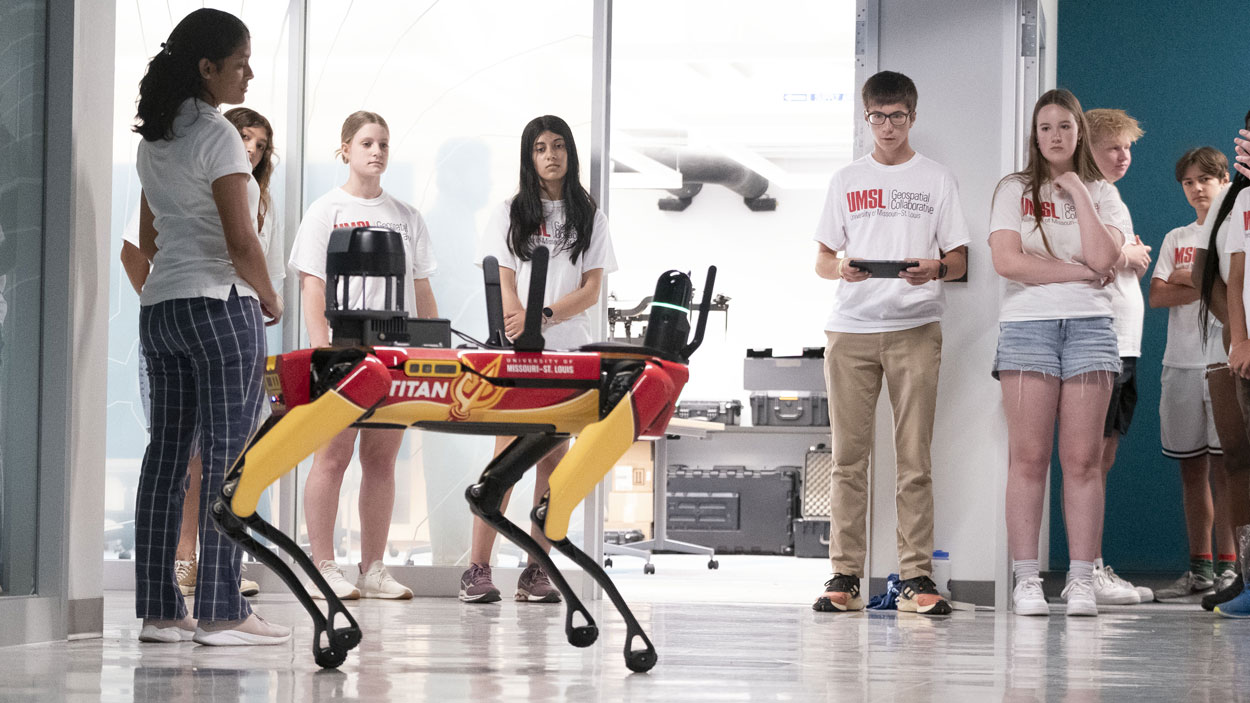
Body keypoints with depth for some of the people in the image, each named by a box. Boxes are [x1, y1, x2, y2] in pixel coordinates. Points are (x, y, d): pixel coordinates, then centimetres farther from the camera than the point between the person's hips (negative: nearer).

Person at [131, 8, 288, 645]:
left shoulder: (153, 141, 15)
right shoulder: (217, 136, -11)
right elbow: (241, 241, -16)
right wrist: (270, 298, -2)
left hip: (159, 307, 8)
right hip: (218, 305, -8)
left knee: (165, 454, 7)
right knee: (226, 458, -6)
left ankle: (158, 610, 8)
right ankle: (221, 612, -8)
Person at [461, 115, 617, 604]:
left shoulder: (589, 217, 12)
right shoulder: (510, 213, 10)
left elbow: (592, 290, 4)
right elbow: (504, 283, 3)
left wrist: (544, 316, -11)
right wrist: (521, 324, -14)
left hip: (568, 349, 2)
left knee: (553, 457, -1)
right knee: (508, 453, -10)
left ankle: (536, 571, 1)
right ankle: (477, 569, -12)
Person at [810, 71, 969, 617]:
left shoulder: (937, 179, 11)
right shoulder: (847, 181, 15)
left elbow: (959, 260, 9)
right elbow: (822, 259, 14)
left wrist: (933, 269, -13)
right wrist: (842, 268, -8)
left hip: (915, 327, -1)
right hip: (851, 328, 2)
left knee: (914, 458, -5)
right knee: (848, 456, 0)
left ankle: (916, 578, -4)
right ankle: (845, 576, 2)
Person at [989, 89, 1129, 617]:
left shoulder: (1102, 194, 13)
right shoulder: (1015, 190, 9)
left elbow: (1103, 257, -6)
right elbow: (1007, 260, -6)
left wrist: (1078, 192, -3)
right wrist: (1076, 272, -5)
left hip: (1089, 326, 1)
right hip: (1027, 326, -1)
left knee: (1083, 458, -3)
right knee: (1028, 458, -6)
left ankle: (1081, 582, -3)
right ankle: (1026, 580, -5)